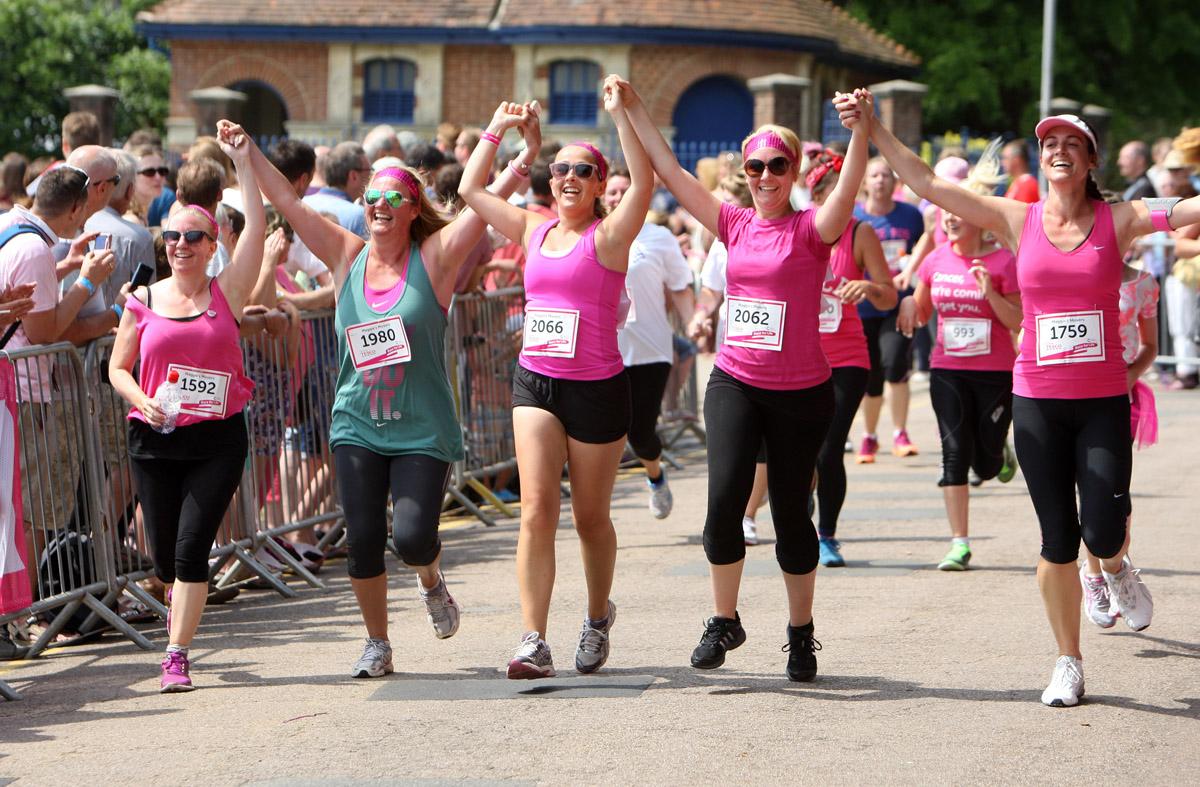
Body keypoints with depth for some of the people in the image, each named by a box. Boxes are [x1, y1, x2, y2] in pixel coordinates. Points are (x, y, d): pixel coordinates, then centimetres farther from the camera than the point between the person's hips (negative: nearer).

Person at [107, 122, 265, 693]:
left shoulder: (227, 293, 1)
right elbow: (118, 367, 9)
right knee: (164, 554, 7)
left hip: (217, 438, -2)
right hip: (155, 438, 2)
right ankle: (182, 615, 38)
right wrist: (142, 403, -10)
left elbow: (257, 228, -9)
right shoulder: (144, 302, 5)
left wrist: (242, 160, -11)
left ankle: (177, 656, -6)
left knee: (192, 547, -11)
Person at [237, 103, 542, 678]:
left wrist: (527, 158, -24)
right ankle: (376, 644, 18)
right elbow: (288, 203, 5)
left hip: (423, 429, -3)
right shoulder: (346, 256, 4)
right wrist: (247, 153, 1)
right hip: (357, 425, 3)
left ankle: (431, 584, 26)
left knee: (413, 537, -12)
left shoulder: (434, 258, -4)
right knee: (363, 540, -2)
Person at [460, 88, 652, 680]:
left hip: (597, 387, -3)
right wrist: (497, 129, 14)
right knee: (536, 510, -10)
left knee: (590, 516, 10)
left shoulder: (607, 236, -5)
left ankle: (598, 616, 35)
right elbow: (470, 189, 17)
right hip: (535, 382, 3)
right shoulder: (534, 230, 9)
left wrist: (620, 116, -26)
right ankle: (534, 642, -15)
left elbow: (644, 183, -23)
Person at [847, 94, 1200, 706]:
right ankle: (1068, 664, 17)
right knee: (1057, 538, 4)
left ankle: (1117, 570, 28)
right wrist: (872, 129, -1)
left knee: (1103, 533, -10)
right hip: (1037, 398, 1)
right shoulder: (1018, 221, 3)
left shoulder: (1117, 221, -1)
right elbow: (925, 184, 2)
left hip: (1104, 401, -1)